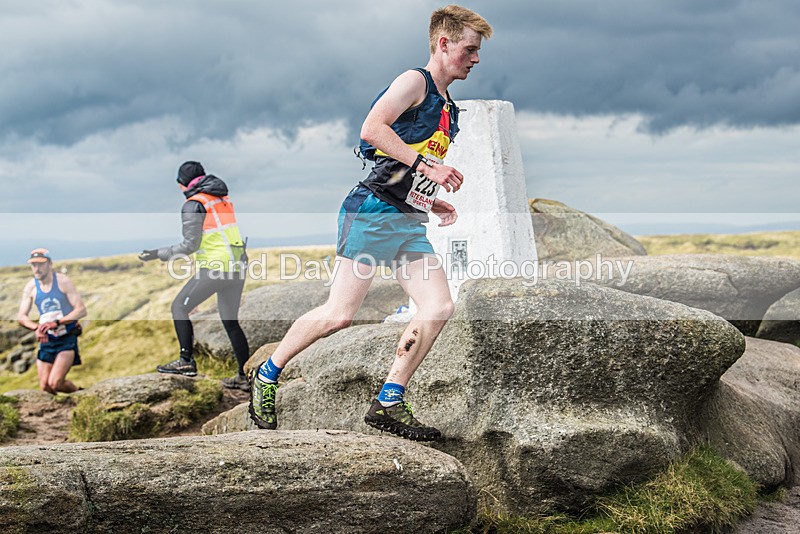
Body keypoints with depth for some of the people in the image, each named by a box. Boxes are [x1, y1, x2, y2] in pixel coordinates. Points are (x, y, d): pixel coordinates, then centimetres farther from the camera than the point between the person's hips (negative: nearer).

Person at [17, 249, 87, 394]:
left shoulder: (62, 281, -10)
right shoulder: (31, 287, 1)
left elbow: (81, 310, -14)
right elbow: (21, 316, 1)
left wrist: (56, 323, -25)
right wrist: (36, 327, -20)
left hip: (67, 339, -4)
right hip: (47, 340, 4)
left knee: (54, 383, -17)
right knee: (45, 387, 1)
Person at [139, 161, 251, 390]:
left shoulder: (194, 204, -7)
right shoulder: (223, 199, 16)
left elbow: (190, 245, -10)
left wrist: (158, 254, -3)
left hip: (215, 266, -8)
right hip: (238, 265, 8)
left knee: (179, 307, 6)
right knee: (230, 321, 13)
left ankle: (186, 361, 1)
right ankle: (245, 377, 13)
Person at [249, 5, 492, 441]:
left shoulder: (449, 110, 23)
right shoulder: (415, 81, -3)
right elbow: (372, 129, -19)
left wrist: (433, 203, 14)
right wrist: (426, 165, -21)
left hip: (409, 223, 9)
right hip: (371, 212, -9)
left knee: (439, 307, -6)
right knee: (340, 314, -11)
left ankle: (388, 403, 0)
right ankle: (267, 376, 10)